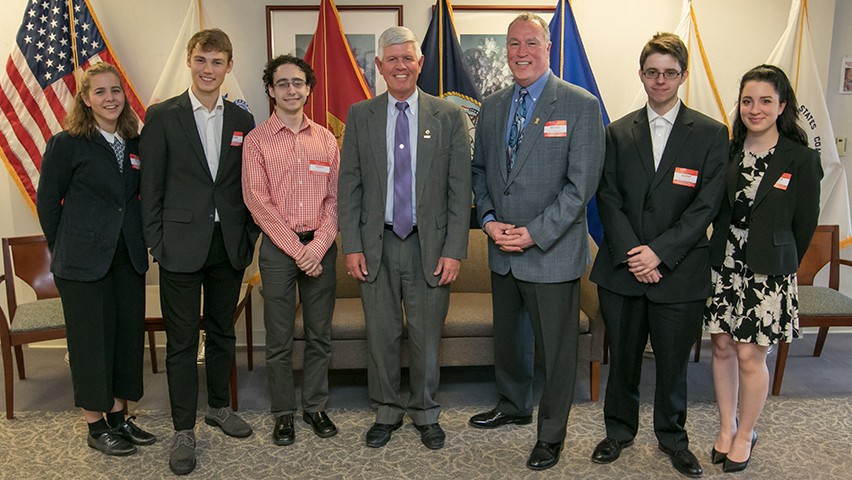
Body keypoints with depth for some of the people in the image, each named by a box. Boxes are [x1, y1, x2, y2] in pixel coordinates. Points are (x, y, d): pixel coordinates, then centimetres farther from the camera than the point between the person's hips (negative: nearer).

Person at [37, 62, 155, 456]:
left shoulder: (134, 145, 7)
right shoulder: (67, 144, -7)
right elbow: (47, 201, -3)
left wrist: (141, 242, 6)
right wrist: (65, 250, 0)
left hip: (128, 258, 5)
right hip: (84, 261, -5)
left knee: (129, 334, 11)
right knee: (92, 340, 4)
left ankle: (118, 417, 26)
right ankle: (96, 426, 18)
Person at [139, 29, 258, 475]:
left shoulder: (242, 120, 7)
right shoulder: (162, 116, -2)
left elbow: (247, 186, 9)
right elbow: (150, 186, -3)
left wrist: (248, 237, 3)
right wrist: (157, 243, -7)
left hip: (229, 247, 4)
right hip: (182, 246, -3)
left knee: (222, 332, 16)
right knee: (182, 341, 4)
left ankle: (219, 406, 35)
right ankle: (183, 430, 16)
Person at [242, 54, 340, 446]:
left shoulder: (326, 139, 8)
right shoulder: (257, 140, 0)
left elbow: (334, 198, 4)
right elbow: (257, 201, -6)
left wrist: (319, 247, -9)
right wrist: (296, 248, -12)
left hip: (320, 247, 2)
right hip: (278, 248, -2)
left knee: (320, 335, 9)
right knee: (278, 339, 6)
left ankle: (316, 406, 25)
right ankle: (283, 413, 21)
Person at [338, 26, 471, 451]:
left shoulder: (449, 117, 1)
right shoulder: (360, 116, 5)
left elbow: (459, 189, -2)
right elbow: (348, 185, 4)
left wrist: (454, 251, -8)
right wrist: (352, 246, -3)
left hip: (429, 244, -1)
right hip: (376, 244, 1)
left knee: (426, 336, 9)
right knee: (381, 334, 11)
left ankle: (425, 413, 29)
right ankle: (386, 412, 30)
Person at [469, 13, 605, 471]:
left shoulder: (581, 105, -9)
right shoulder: (491, 107, 8)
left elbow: (581, 183, -14)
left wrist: (535, 234, -18)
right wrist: (488, 220, -4)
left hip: (553, 253, -5)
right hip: (502, 252, 5)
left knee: (556, 348, 7)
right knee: (507, 337, 21)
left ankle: (551, 434, 27)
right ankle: (513, 404, 45)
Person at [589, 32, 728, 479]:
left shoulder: (711, 134, 0)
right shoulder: (618, 132, 6)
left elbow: (706, 205, -7)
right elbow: (608, 199, 0)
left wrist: (659, 252, -15)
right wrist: (629, 253, -12)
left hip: (679, 271, -1)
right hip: (622, 269, 2)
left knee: (673, 361, 12)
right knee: (622, 358, 13)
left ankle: (672, 437, 33)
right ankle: (619, 430, 33)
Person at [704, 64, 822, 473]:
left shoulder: (802, 159, -7)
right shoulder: (728, 153, 2)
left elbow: (805, 224, -1)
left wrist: (780, 267, 5)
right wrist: (720, 253, 5)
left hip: (767, 271, -3)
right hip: (723, 266, 4)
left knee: (750, 356, 3)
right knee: (723, 348, 11)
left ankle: (745, 436, 23)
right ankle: (726, 428, 29)